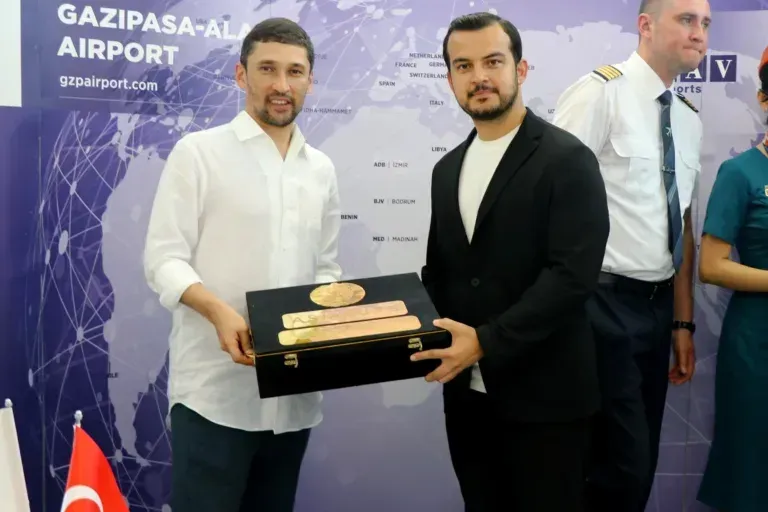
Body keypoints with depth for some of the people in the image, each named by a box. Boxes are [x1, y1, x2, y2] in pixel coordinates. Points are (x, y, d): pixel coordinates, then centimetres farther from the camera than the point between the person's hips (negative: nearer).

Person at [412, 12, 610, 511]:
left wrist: (486, 341, -22)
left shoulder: (566, 159, -10)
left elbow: (573, 274, -19)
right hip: (466, 393, 6)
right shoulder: (448, 168, 12)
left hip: (542, 396, -6)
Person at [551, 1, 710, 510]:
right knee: (623, 465, -3)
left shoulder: (690, 117, 13)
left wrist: (683, 322, 16)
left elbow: (681, 223, 16)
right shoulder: (601, 91, -11)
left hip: (658, 305, 8)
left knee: (642, 460, 16)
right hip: (605, 303, -7)